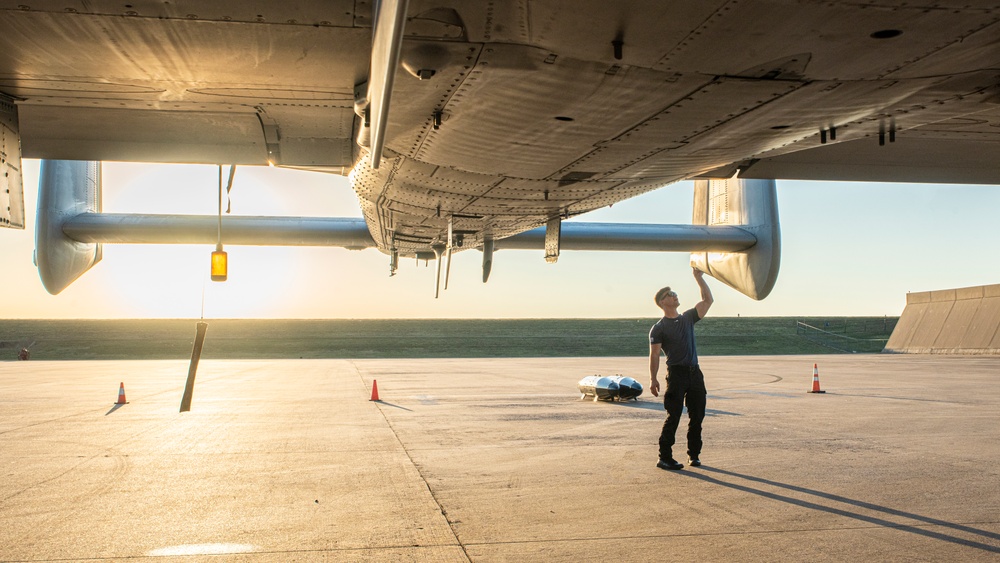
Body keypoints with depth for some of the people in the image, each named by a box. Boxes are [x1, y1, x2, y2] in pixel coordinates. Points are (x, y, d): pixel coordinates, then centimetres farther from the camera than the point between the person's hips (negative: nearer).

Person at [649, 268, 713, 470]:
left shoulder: (688, 318, 15)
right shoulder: (659, 328, -1)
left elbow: (708, 300, 14)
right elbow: (654, 354, -6)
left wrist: (699, 277, 9)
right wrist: (653, 379, -14)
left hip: (695, 373, 6)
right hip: (676, 374, -5)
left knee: (697, 416, 7)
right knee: (673, 417, -7)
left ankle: (694, 454, 18)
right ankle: (664, 457, -1)